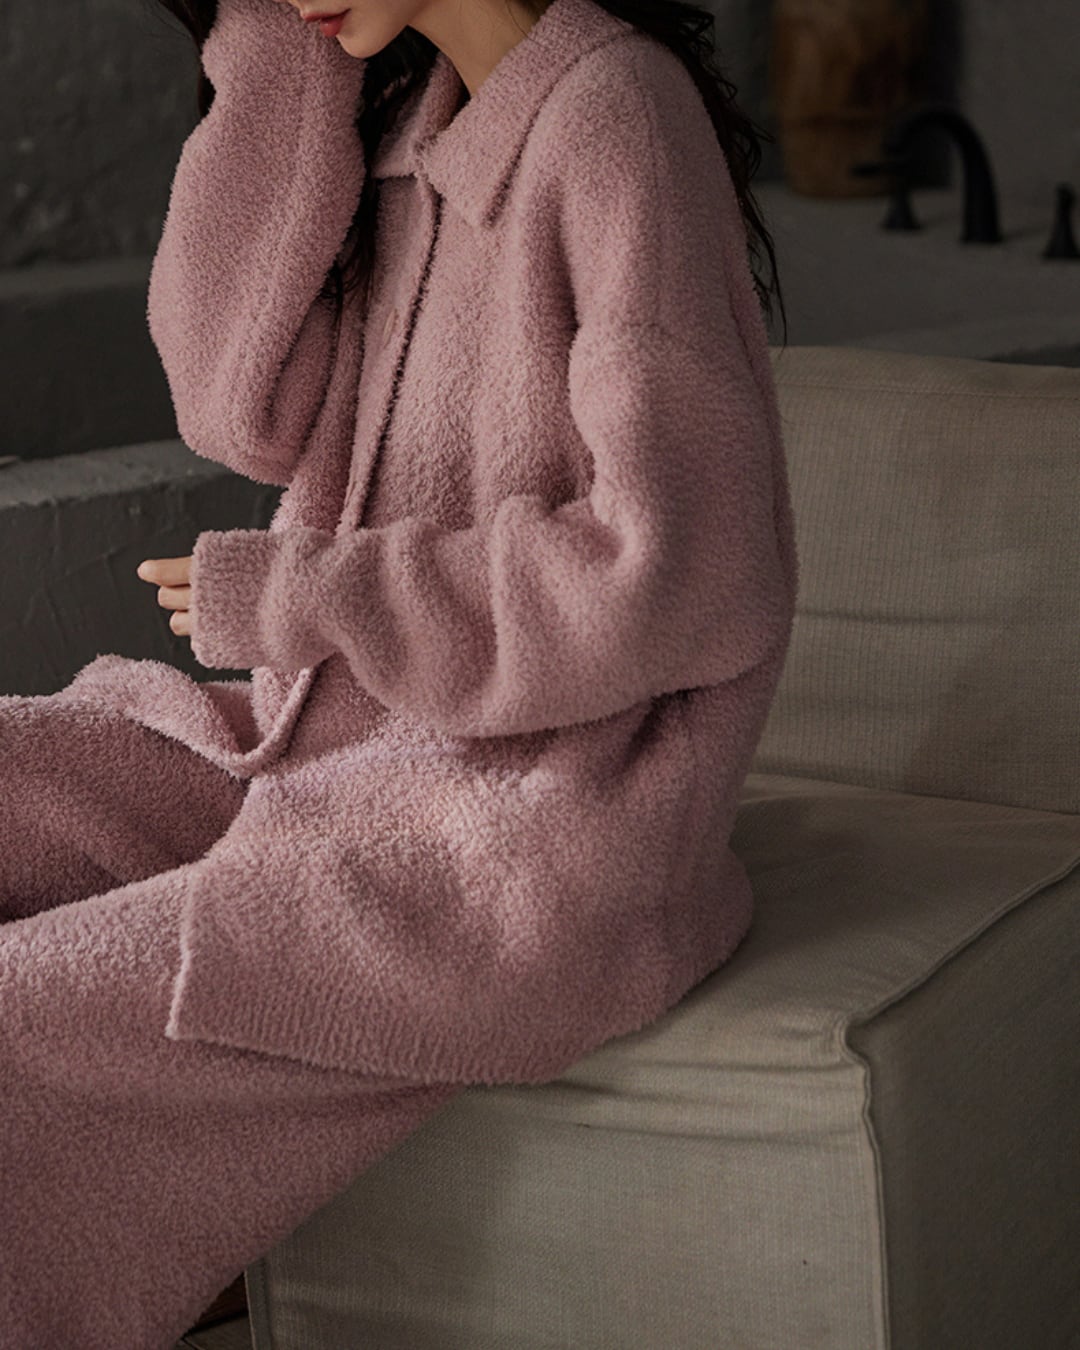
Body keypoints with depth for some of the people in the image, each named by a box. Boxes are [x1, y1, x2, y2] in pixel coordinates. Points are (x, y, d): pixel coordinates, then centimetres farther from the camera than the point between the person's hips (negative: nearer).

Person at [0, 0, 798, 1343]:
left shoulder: (617, 111, -18)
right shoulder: (404, 108, 8)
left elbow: (679, 574, -22)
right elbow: (251, 407, -2)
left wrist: (297, 596, -14)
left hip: (537, 842, -9)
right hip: (364, 754, 9)